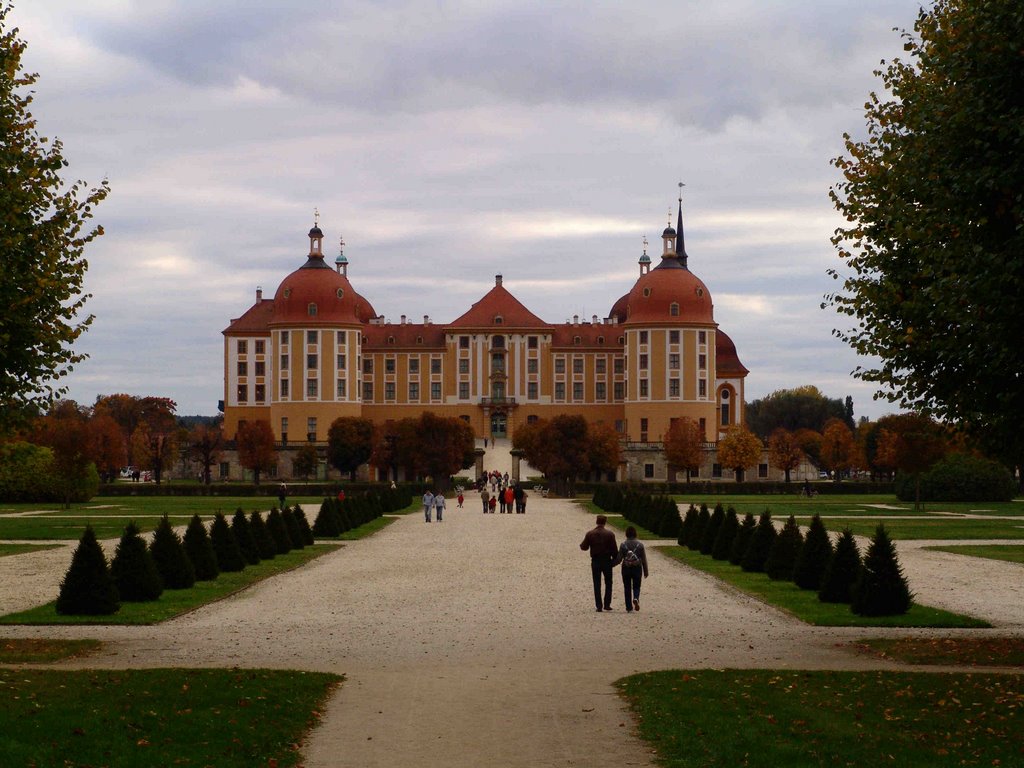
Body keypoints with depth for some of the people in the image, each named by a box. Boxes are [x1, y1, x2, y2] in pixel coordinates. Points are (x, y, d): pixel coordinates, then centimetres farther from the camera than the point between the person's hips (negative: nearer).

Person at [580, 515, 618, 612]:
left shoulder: (590, 534, -3)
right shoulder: (610, 534, -5)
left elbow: (584, 547, 3)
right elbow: (615, 549, -5)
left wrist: (581, 544, 25)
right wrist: (614, 560, 7)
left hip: (595, 561, 1)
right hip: (607, 561, -1)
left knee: (597, 584, 5)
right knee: (608, 583, 12)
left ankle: (599, 606, 0)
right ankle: (607, 604, 5)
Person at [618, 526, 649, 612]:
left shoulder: (623, 545, -5)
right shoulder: (640, 545, -2)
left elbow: (619, 559, -3)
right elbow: (644, 560, 1)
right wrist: (646, 571, 10)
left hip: (626, 569, 0)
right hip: (637, 568, 0)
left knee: (627, 588, 8)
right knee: (636, 587, 11)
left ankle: (629, 608, 7)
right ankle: (636, 598, -21)